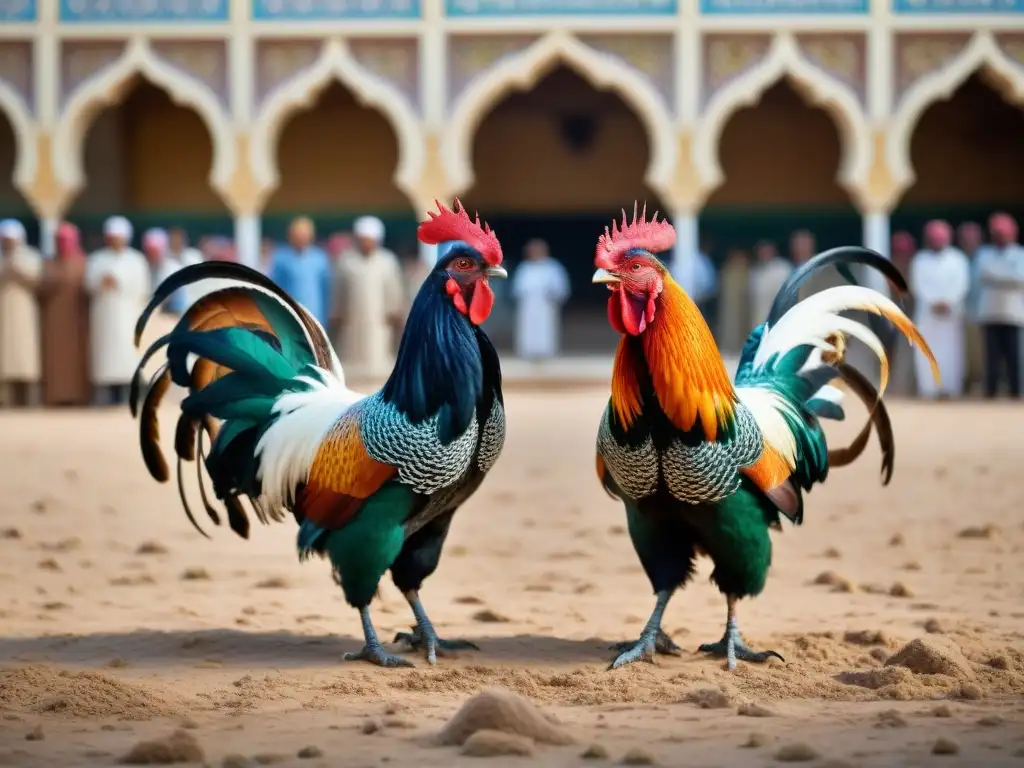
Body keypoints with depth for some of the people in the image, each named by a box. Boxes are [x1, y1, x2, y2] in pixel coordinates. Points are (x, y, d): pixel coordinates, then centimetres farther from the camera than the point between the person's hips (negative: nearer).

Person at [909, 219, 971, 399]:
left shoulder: (957, 259, 6)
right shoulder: (921, 259, 9)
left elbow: (961, 284, -1)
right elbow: (918, 284, 2)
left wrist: (948, 302, -13)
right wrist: (933, 302, -11)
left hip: (952, 309, -1)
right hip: (926, 309, 1)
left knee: (950, 349, -6)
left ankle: (949, 388, -7)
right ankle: (927, 387, -7)